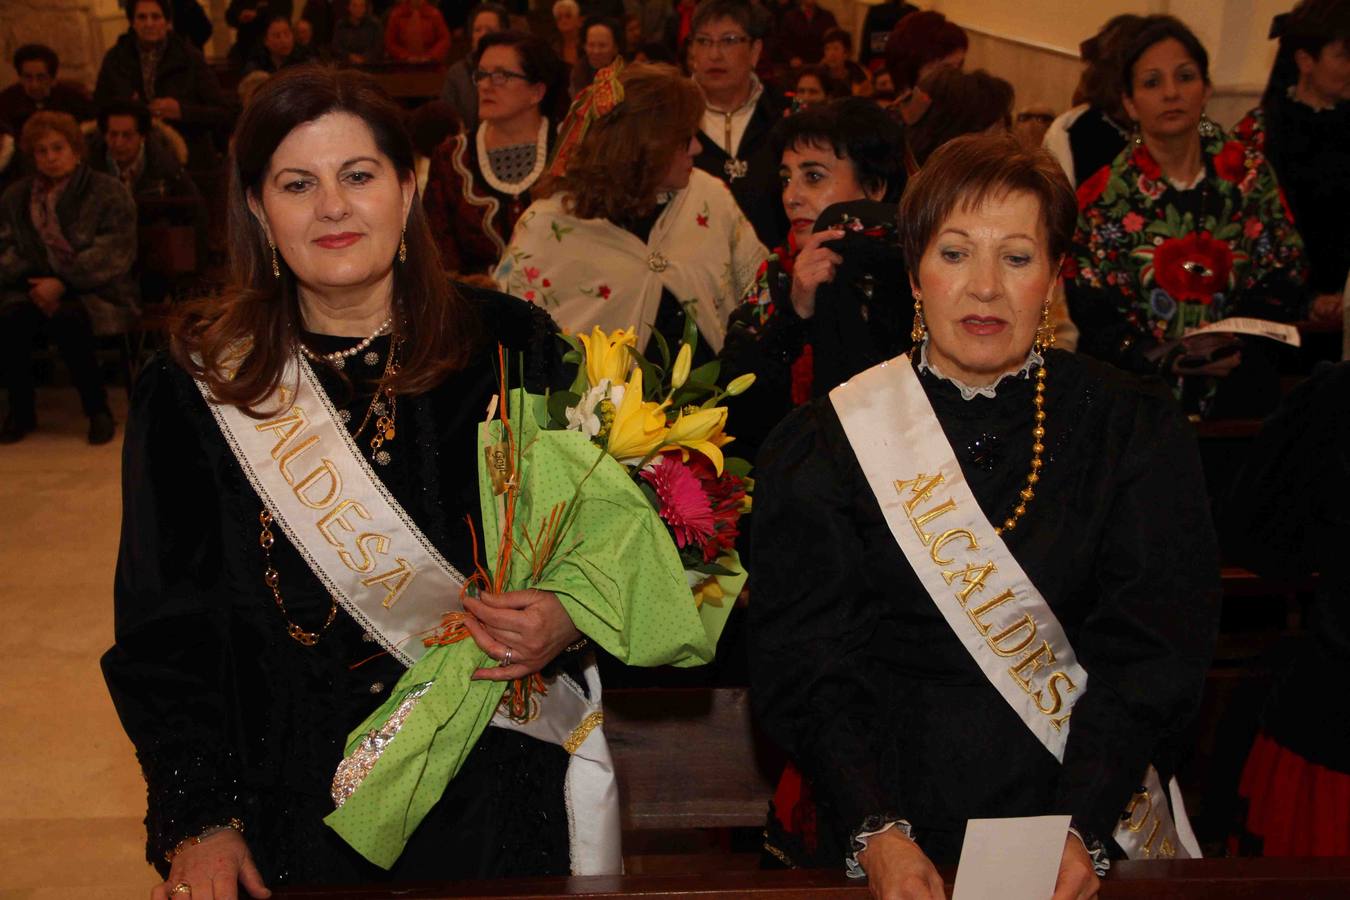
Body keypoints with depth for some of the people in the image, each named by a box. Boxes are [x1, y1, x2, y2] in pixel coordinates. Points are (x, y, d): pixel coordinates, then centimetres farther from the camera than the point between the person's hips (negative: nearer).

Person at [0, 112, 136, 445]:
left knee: (66, 318, -36)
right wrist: (33, 284, -15)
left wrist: (62, 284, -19)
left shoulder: (108, 192, 3)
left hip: (94, 291, -3)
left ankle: (98, 408, -17)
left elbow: (113, 253, -9)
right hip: (34, 287, 3)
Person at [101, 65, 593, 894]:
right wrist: (200, 822, -6)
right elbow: (162, 625, 0)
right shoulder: (197, 387, -2)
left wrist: (567, 622, -19)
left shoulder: (511, 349, -4)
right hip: (289, 812, 1)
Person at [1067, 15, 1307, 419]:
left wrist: (1241, 342, -11)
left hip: (1238, 389, 2)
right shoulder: (1102, 195, 0)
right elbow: (1089, 310, -2)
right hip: (1133, 394, -1)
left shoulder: (1250, 173, 6)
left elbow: (1284, 279, 8)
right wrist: (1158, 358, -18)